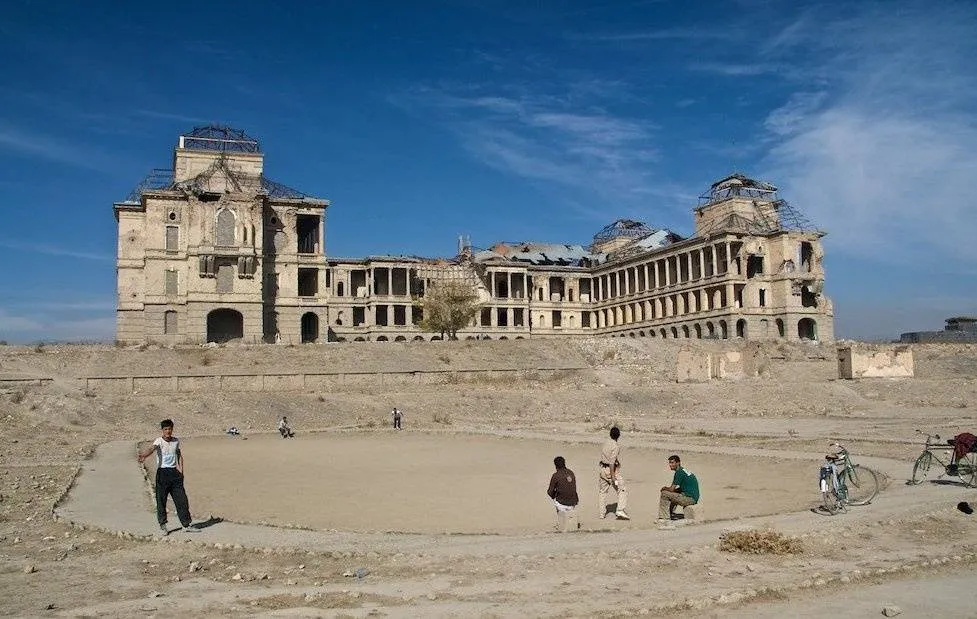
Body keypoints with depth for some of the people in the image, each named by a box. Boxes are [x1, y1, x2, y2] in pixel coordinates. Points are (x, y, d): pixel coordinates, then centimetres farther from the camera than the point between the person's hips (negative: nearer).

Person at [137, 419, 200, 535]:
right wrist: (144, 455, -49)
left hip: (174, 472, 3)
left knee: (182, 499, 3)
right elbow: (151, 448, -28)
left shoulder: (176, 441, 7)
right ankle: (162, 525, 15)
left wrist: (180, 471, 6)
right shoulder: (159, 441, -7)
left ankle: (187, 524, 10)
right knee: (161, 500, 1)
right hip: (162, 472, -3)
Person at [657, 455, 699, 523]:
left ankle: (666, 518, -3)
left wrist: (665, 488, 9)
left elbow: (672, 489, -12)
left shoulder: (679, 472, -11)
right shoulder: (684, 471, 17)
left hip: (689, 498, -10)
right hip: (694, 498, 10)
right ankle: (671, 514, 23)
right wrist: (667, 488, 16)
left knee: (664, 494, -8)